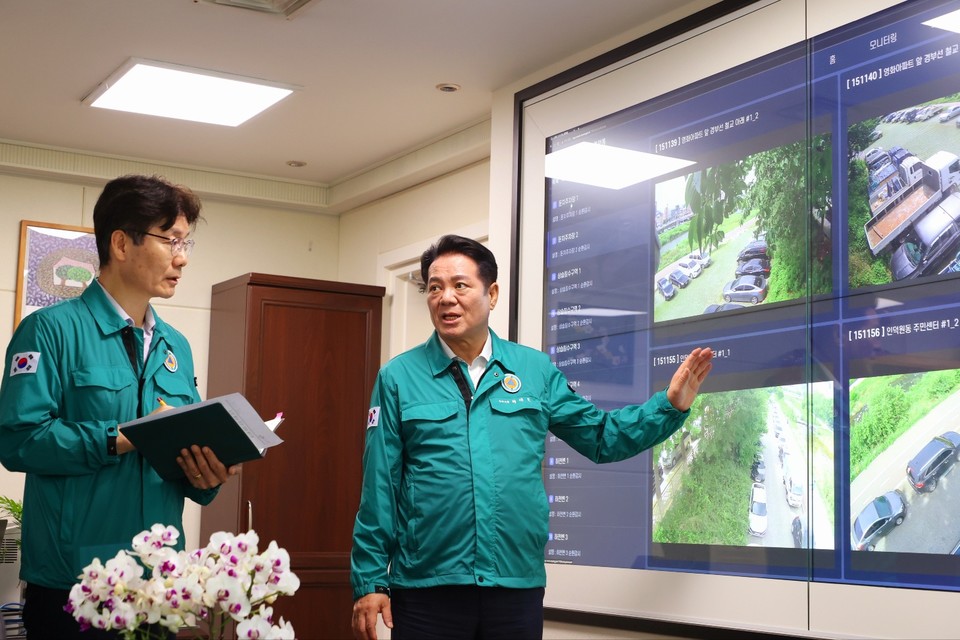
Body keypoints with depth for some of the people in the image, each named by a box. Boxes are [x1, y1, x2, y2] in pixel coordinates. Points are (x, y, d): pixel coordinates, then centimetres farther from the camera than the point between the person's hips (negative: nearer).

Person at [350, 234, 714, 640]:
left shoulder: (535, 370, 7)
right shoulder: (398, 377, 0)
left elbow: (601, 437, 15)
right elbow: (379, 486, 0)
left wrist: (670, 405, 3)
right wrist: (370, 580, -2)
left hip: (518, 586, 2)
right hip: (426, 588, -2)